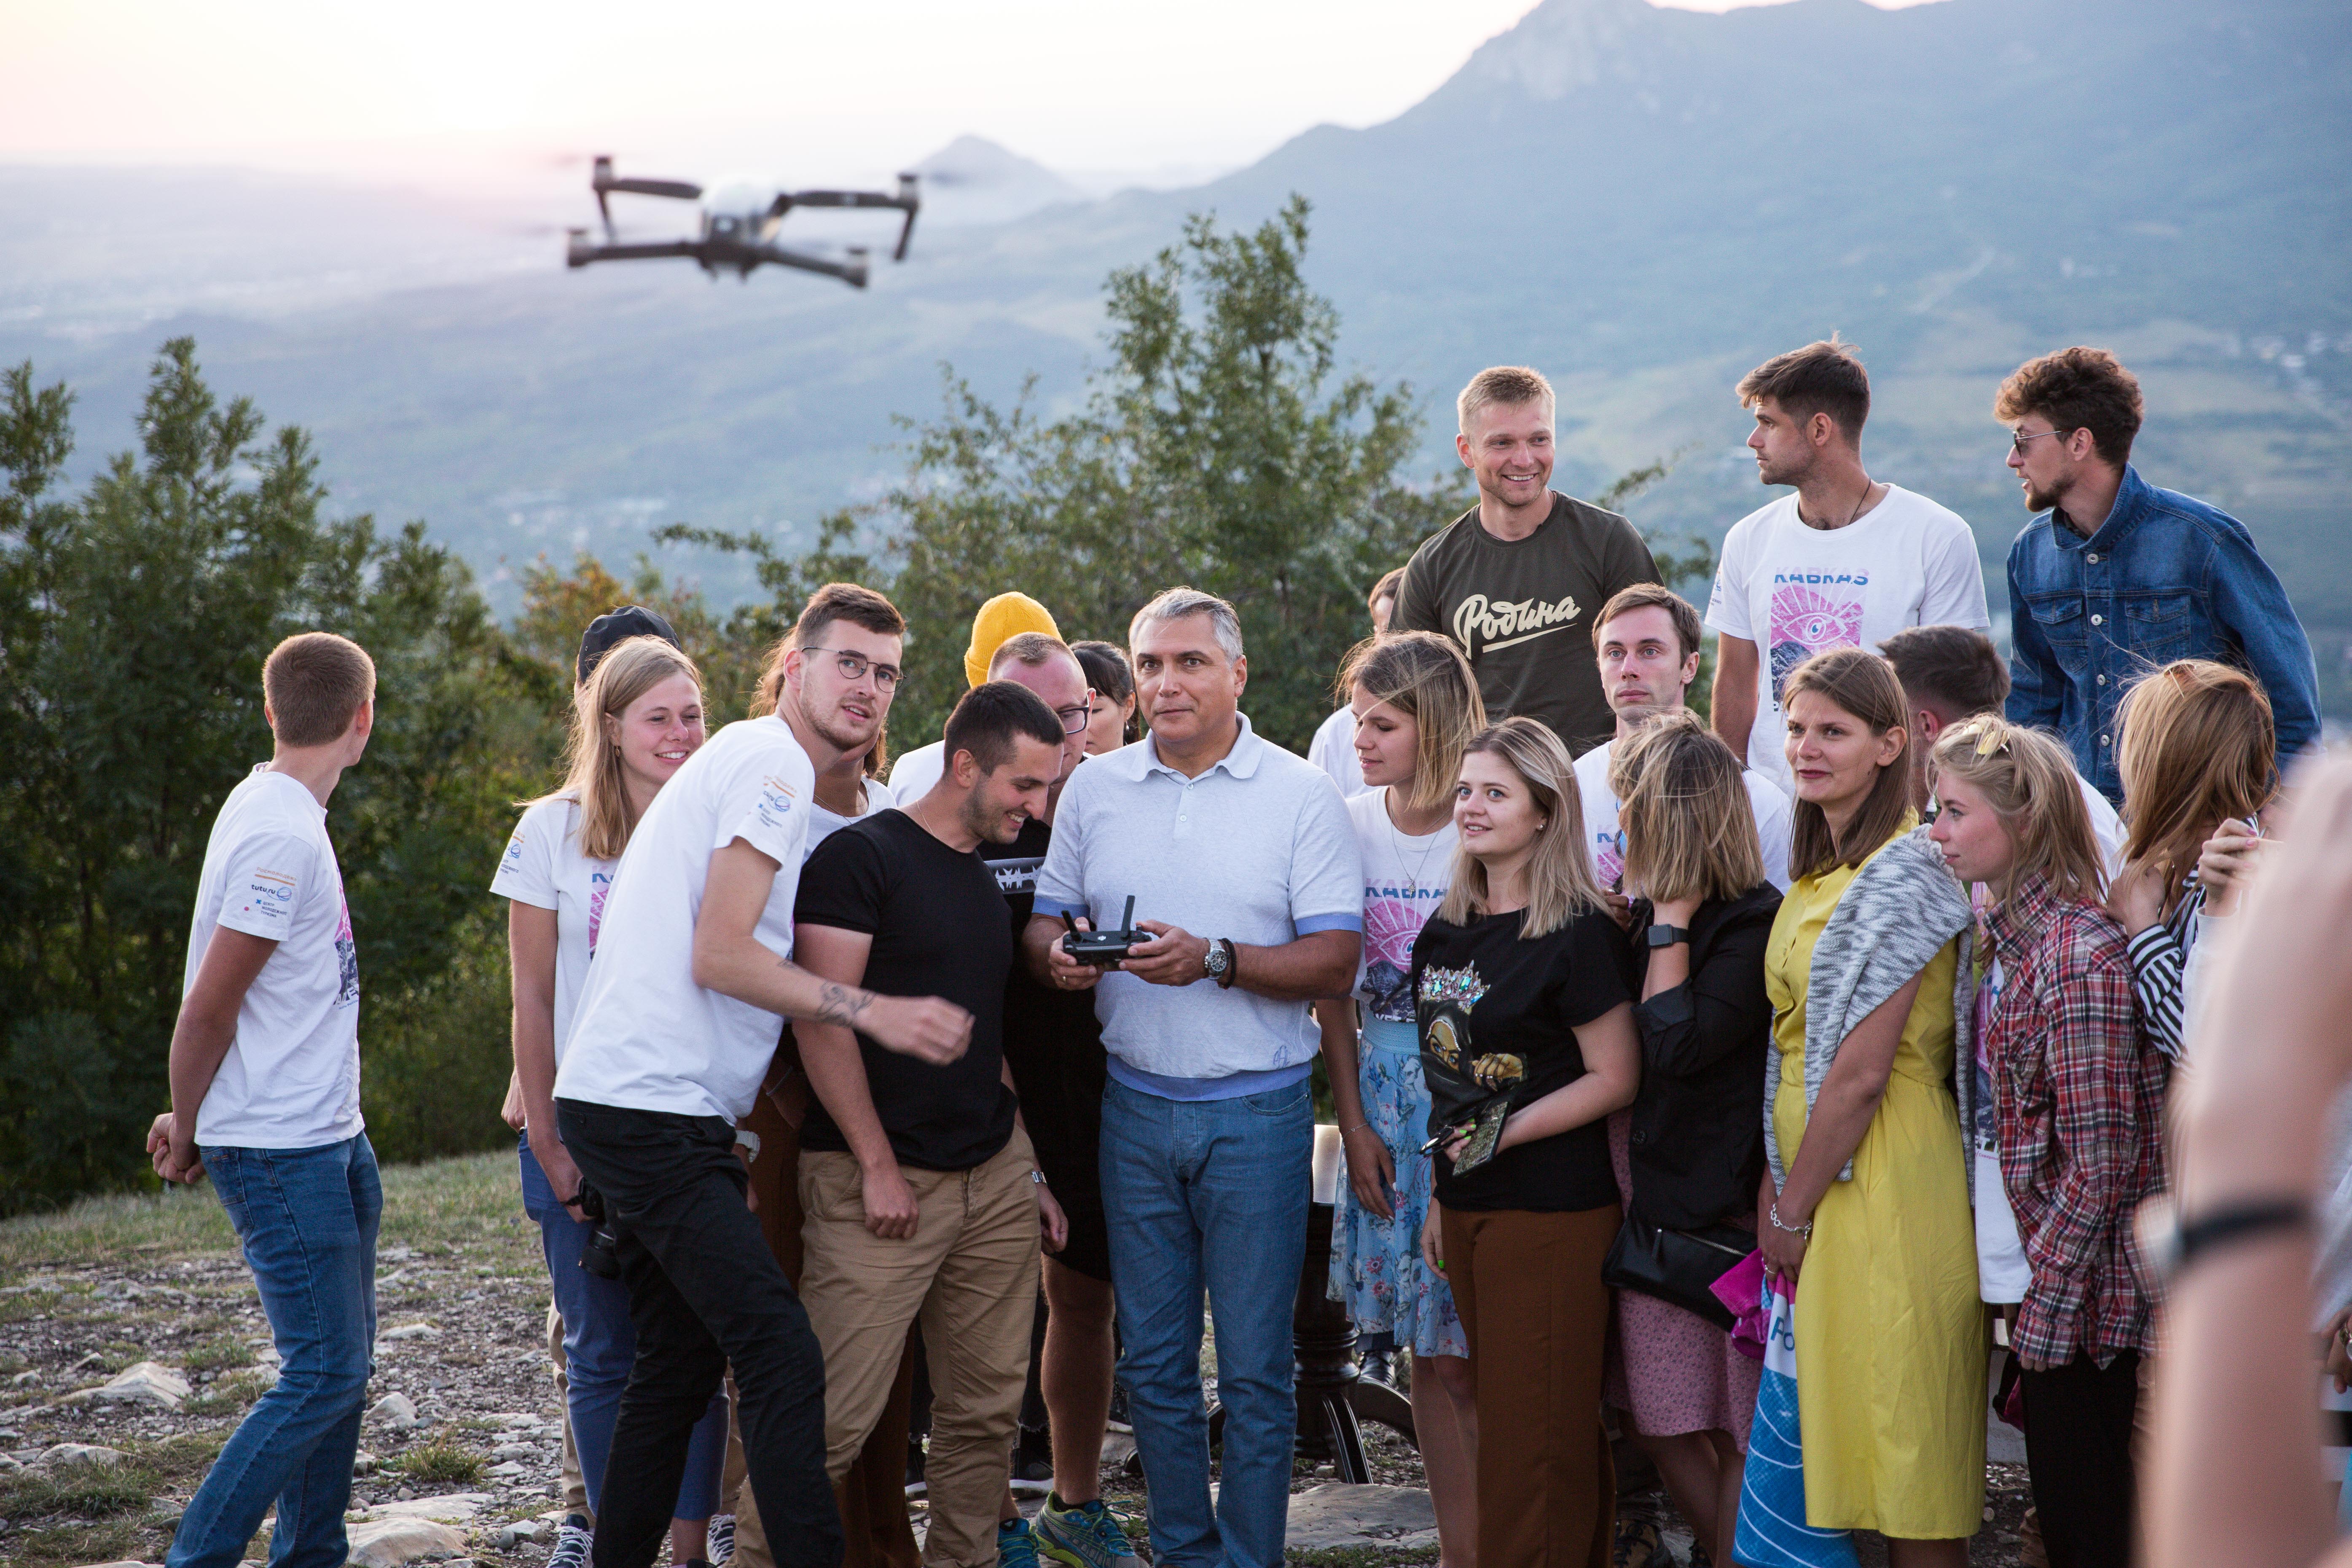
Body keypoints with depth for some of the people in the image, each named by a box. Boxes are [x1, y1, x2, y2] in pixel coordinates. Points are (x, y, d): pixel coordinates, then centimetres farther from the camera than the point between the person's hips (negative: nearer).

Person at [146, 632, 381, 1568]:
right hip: (283, 1152, -9)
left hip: (327, 1141, 9)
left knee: (339, 1366, 13)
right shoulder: (282, 838, -18)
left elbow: (214, 1006, 15)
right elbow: (207, 1009, -17)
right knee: (324, 1377, -7)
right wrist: (189, 1135, -4)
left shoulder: (273, 813, 12)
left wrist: (194, 1124, 12)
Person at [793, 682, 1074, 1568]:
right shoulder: (862, 857, -7)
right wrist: (877, 1165, -15)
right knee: (832, 1422, -10)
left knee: (987, 1409, 7)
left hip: (994, 1179, 8)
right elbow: (822, 1020, -13)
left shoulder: (992, 881, 18)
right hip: (882, 1184, -7)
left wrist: (1028, 1171, 17)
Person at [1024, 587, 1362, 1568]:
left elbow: (1335, 961, -8)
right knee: (1152, 1360, 10)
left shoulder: (1299, 795, -2)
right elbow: (1042, 923, 12)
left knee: (1254, 1368, 0)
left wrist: (1214, 961, -21)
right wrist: (1057, 958, -12)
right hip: (1135, 1109, 3)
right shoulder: (1094, 789, 8)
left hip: (1257, 1114, -3)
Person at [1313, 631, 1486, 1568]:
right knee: (1429, 1353, 8)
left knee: (1478, 1346, -4)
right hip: (1386, 1095, 4)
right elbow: (1332, 990, 7)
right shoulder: (1349, 826, 3)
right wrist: (1355, 1127, 2)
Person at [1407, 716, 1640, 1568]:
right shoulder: (1449, 930, 11)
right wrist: (1438, 1194, 16)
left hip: (1552, 1209, -7)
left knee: (1539, 1434, -3)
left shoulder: (1577, 935, -11)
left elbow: (1614, 1079, -13)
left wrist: (1508, 1133, -19)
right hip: (1468, 1204, 7)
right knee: (1499, 1412, 12)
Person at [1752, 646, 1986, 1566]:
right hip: (1813, 1171, 9)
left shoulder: (1901, 876, -14)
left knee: (1899, 1431, -3)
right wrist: (1774, 1186, 6)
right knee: (1843, 1424, 12)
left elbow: (1861, 1073, -17)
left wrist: (1792, 1212, -11)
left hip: (1880, 1180, -9)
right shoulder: (1820, 867, 14)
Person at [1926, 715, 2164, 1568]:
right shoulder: (2009, 935, 8)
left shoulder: (2078, 959, -20)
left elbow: (2100, 1165, -20)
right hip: (2046, 1270, 9)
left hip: (2088, 1290, -9)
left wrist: (2043, 1312, -14)